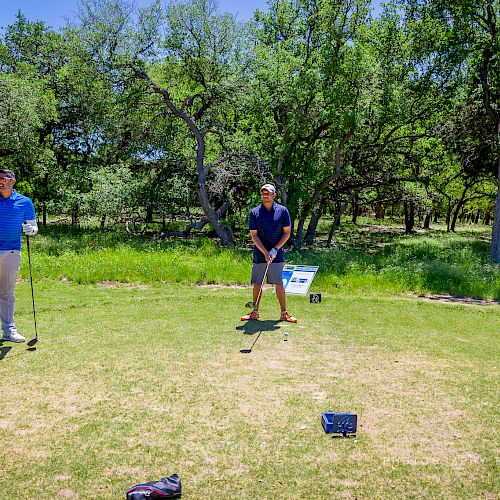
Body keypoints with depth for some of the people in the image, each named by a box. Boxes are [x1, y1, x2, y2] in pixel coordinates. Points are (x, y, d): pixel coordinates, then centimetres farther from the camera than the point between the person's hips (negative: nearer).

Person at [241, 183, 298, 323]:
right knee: (257, 283, 6)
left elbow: (287, 233, 1)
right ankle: (255, 312, 17)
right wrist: (265, 252, -13)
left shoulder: (282, 211, 0)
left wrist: (275, 249, -9)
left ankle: (284, 313, 10)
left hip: (277, 255, -1)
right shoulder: (254, 212, 0)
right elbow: (254, 235, -3)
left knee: (279, 283, 1)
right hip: (259, 255, 1)